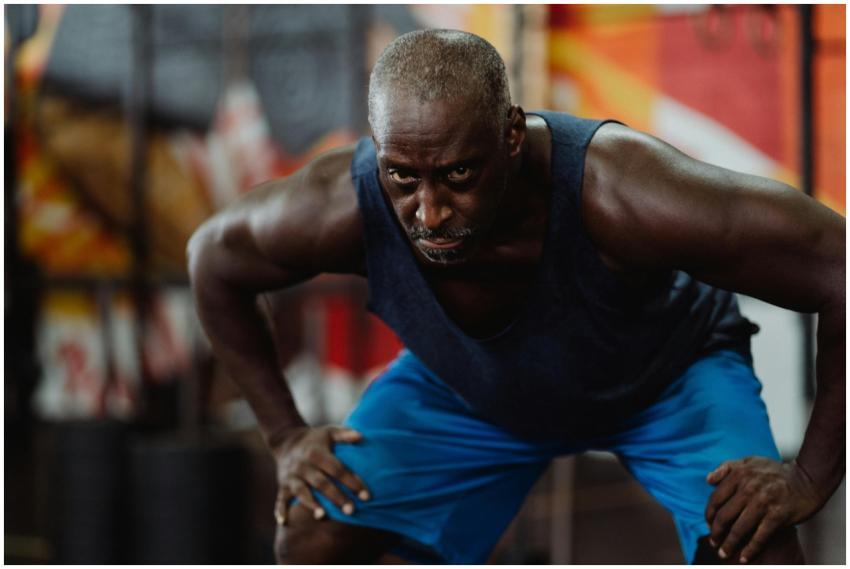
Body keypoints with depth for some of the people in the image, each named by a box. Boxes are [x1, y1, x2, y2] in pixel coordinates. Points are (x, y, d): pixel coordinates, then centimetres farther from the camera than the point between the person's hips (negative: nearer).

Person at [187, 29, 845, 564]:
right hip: (464, 387, 3)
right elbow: (214, 256, -10)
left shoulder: (618, 193, -45)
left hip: (667, 375, -3)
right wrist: (285, 434, -8)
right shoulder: (341, 207, -34)